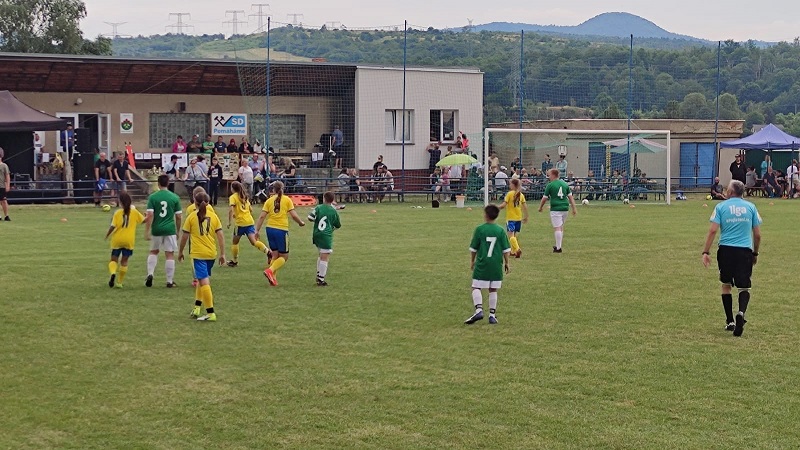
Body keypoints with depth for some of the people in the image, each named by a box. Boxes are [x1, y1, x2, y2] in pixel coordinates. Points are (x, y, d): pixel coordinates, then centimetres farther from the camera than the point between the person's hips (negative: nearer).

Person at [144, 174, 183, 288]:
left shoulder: (152, 197, -3)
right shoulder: (175, 197, 0)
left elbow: (149, 215, -9)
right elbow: (178, 217, 2)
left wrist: (147, 232, -5)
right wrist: (178, 231, 14)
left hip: (156, 230, 1)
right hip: (170, 230, -1)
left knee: (153, 252, 20)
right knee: (170, 255, 4)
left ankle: (150, 274, 5)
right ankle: (170, 281, 5)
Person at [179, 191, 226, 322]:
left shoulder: (191, 217, -4)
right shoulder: (213, 217, 4)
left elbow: (184, 236, -1)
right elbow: (220, 236, 1)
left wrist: (180, 251, 13)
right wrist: (222, 254, 5)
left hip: (198, 254, -4)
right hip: (211, 254, 4)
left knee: (204, 281, -8)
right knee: (203, 279, 22)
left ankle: (211, 313, -13)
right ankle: (197, 307, 27)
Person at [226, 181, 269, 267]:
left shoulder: (233, 197, 0)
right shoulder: (245, 197, 21)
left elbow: (231, 209, -15)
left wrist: (230, 222, -12)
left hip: (241, 222, -6)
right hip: (250, 221, 6)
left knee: (235, 242, 12)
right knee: (253, 241, -5)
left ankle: (234, 261, 20)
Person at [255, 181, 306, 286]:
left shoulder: (269, 201, 6)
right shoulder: (287, 200, -1)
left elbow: (262, 216, 0)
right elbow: (294, 215, -6)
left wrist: (257, 230, 3)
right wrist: (301, 222, 12)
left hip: (270, 229, 4)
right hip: (281, 230, -4)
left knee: (275, 255, 17)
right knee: (284, 256, 6)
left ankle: (273, 278, 11)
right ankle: (270, 271, -16)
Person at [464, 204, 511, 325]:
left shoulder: (479, 229, -5)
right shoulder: (500, 230, 1)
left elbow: (473, 248, 1)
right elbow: (506, 249, 2)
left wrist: (472, 261, 16)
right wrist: (506, 262, 14)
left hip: (482, 264, -3)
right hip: (496, 265, 3)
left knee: (476, 288, 2)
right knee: (493, 290, 10)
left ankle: (479, 310, -17)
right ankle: (492, 314, 11)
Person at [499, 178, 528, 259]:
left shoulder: (509, 194, -10)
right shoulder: (521, 195, 4)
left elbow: (504, 205, -14)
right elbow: (525, 206, 3)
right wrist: (525, 217, 12)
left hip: (510, 218, -6)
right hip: (519, 218, 6)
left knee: (511, 235, -8)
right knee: (514, 235, 18)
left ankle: (517, 249, -27)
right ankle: (513, 251, 23)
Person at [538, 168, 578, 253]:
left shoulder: (550, 185, -5)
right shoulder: (565, 184, 9)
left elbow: (545, 198, 0)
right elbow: (570, 196, 9)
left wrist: (540, 207, 16)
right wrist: (574, 208, 12)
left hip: (555, 209, -6)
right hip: (565, 208, 6)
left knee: (557, 228, -4)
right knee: (561, 227, 18)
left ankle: (558, 248, -4)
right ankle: (558, 245, 26)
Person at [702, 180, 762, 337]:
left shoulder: (721, 207, 2)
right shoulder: (751, 207, 7)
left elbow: (713, 230, -6)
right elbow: (757, 235, 8)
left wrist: (706, 252, -3)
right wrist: (755, 253, 21)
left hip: (726, 250, -1)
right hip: (745, 251, 1)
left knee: (726, 286, 15)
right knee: (744, 288, 5)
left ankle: (730, 321, 15)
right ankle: (741, 313, -22)